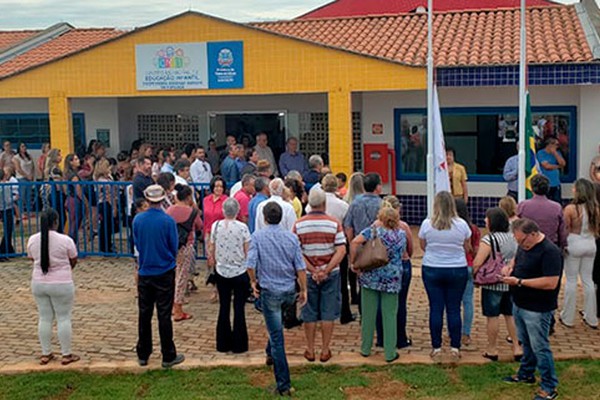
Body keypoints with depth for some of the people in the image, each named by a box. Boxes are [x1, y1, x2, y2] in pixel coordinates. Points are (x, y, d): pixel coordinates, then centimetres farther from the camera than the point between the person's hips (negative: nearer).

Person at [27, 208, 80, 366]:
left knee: (44, 318, 14)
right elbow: (74, 261, -2)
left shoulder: (32, 240, -2)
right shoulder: (65, 240, -14)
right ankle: (66, 354, 12)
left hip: (38, 283, 4)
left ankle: (46, 354, 21)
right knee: (63, 318, 6)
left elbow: (33, 259, 11)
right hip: (61, 284, -4)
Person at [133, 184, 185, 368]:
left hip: (144, 272, 3)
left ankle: (143, 355, 21)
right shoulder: (168, 221, -14)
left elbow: (136, 244, 7)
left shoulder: (137, 220, -5)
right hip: (164, 272, -3)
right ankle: (168, 356, 9)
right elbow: (174, 247, -5)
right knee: (164, 315, 3)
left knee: (144, 314, 12)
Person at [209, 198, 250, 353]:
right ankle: (239, 345, 10)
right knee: (239, 308, 5)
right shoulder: (242, 227, -12)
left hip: (222, 272, 3)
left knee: (224, 307, 12)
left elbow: (212, 251, 3)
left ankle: (223, 344, 17)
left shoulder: (216, 226, -4)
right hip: (240, 272, -2)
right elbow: (248, 253, -9)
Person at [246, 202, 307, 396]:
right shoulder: (291, 237, -1)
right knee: (276, 325, 34)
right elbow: (300, 267, -3)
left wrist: (253, 282, 3)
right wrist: (303, 290, 7)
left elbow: (250, 264, -16)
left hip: (269, 291, -3)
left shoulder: (258, 236, -8)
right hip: (289, 292, 3)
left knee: (277, 337, 0)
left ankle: (284, 385, 2)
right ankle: (271, 354, 47)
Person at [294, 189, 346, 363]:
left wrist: (313, 271, -10)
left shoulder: (299, 224, -6)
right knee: (328, 313, 9)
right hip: (331, 274, -1)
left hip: (308, 275, 1)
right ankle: (325, 351, 14)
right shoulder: (334, 223, -8)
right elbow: (341, 251, -15)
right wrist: (326, 271, -15)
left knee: (309, 314, 12)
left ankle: (310, 350, 20)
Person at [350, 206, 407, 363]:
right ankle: (390, 353, 10)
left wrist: (353, 261, -9)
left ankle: (366, 349, 22)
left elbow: (355, 242, -18)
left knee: (368, 313, 11)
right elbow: (402, 254, 11)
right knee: (389, 316, 7)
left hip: (370, 277, 0)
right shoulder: (401, 235, -1)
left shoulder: (372, 230, -6)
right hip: (392, 280, 0)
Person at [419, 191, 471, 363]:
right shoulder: (462, 225, -6)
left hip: (432, 270, 0)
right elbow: (466, 247, 6)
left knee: (436, 309, 5)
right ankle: (455, 349, 12)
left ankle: (436, 349, 10)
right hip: (457, 270, 0)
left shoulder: (427, 224, -7)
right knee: (454, 309, 7)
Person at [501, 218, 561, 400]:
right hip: (519, 304, 9)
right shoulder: (524, 246, 4)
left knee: (540, 347, -1)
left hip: (537, 310, -9)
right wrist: (510, 267, -1)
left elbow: (551, 283, -29)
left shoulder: (550, 252, -24)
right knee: (526, 342, 22)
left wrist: (519, 282, -26)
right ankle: (526, 374, 38)